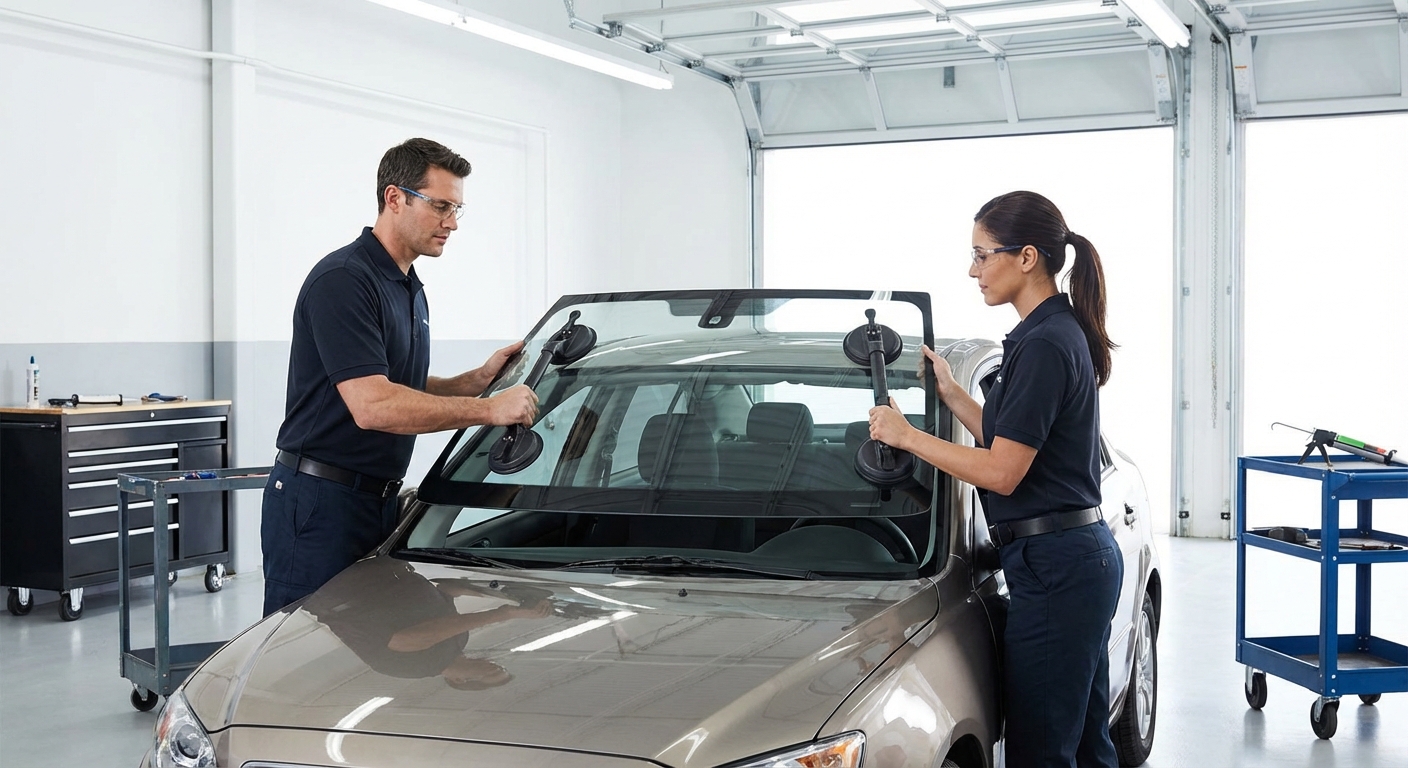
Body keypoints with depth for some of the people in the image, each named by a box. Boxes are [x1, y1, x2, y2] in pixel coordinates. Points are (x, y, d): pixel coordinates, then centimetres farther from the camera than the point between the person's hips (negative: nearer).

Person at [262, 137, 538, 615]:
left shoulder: (410, 289, 16)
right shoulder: (343, 280, -16)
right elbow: (372, 406, -26)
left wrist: (480, 378, 5)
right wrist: (488, 410, -26)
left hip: (378, 500, 9)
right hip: (319, 504, -9)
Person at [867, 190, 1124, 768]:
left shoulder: (1045, 345, -18)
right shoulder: (1058, 332, 13)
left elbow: (1002, 473, -20)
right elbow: (1011, 444, 18)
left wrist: (906, 435, -11)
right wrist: (949, 392, 17)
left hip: (1054, 568, -11)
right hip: (1084, 555, 11)